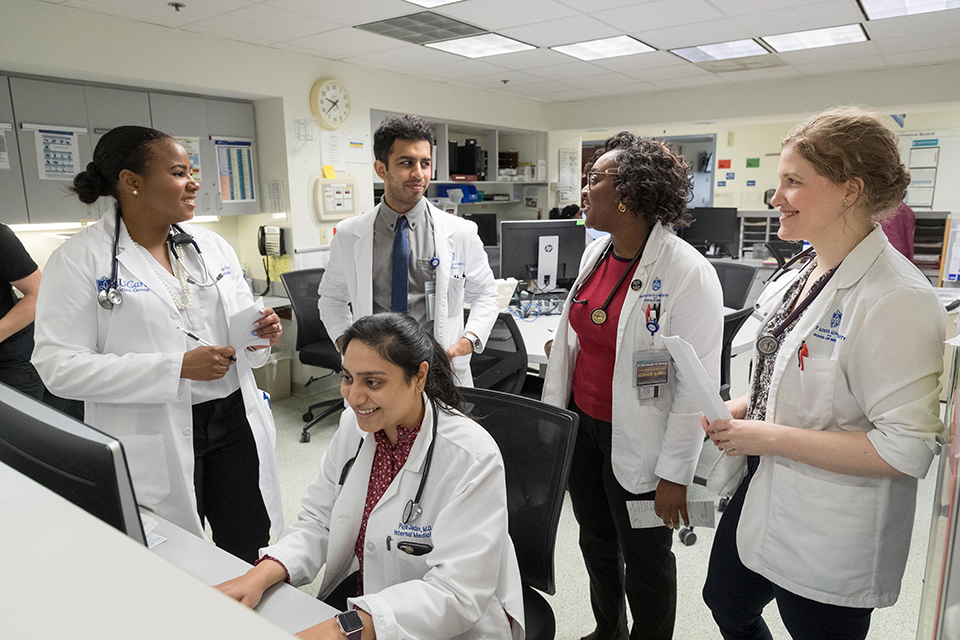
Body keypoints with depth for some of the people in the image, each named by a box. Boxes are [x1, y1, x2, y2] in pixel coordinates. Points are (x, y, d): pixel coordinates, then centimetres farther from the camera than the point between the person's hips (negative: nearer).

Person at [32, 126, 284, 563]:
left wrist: (261, 334, -9)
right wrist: (177, 368, -22)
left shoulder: (213, 247, 8)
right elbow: (59, 367, -14)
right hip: (154, 444, -4)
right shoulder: (79, 259, -7)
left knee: (251, 558, 14)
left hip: (233, 423, 5)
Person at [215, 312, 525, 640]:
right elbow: (319, 521, 0)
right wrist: (264, 573, -19)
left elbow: (457, 594, -27)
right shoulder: (353, 426, -5)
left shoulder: (472, 459, -25)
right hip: (362, 587, 6)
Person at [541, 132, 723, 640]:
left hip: (637, 442, -7)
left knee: (644, 560, 14)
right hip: (581, 426, 7)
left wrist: (674, 474, -16)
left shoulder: (688, 273, -20)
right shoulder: (595, 252, 2)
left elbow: (697, 385, -19)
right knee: (595, 541, 24)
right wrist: (550, 414, 13)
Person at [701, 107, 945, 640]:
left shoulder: (895, 298, -24)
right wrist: (741, 409, -1)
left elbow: (907, 448, -27)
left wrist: (768, 436, -24)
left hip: (827, 543, -8)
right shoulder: (804, 276, 2)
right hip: (760, 497, 8)